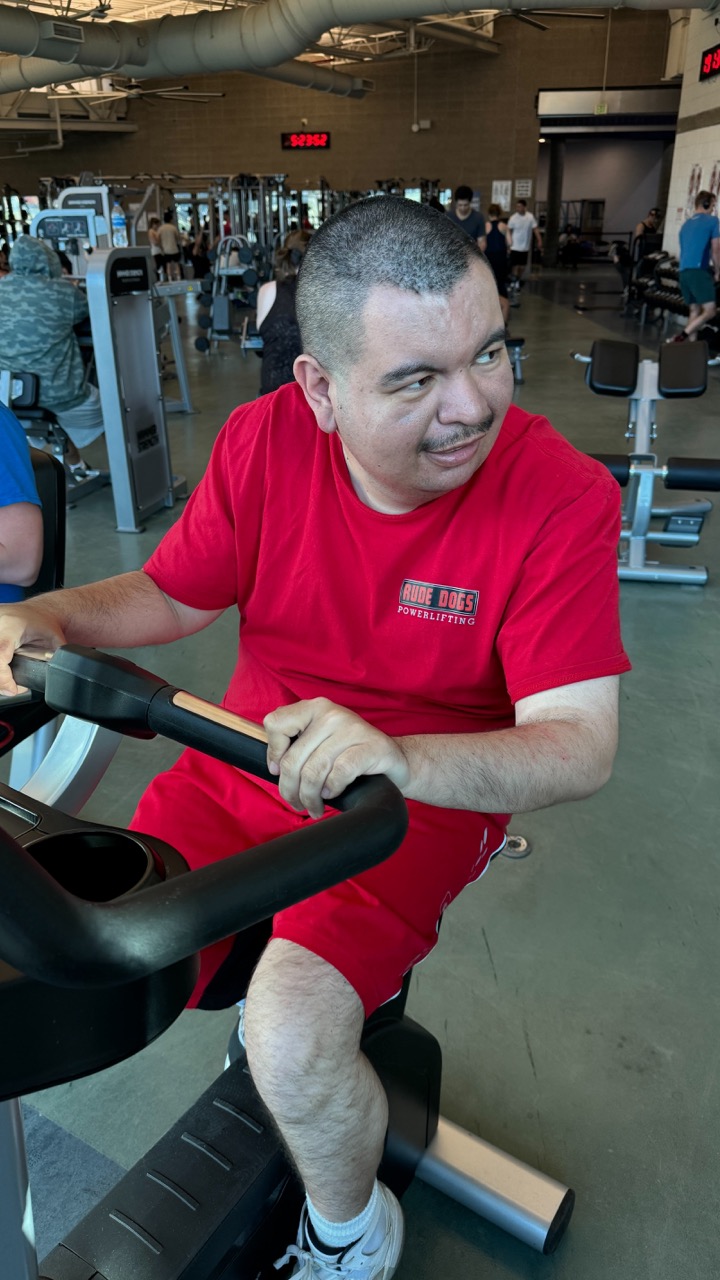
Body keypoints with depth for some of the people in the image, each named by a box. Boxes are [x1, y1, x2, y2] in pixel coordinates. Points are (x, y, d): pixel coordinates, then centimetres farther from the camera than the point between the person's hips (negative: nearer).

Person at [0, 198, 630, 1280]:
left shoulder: (562, 498, -21)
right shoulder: (264, 441, -11)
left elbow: (580, 746, -22)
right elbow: (171, 595, 3)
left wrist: (399, 759, -41)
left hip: (435, 788, -3)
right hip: (250, 763, 4)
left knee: (293, 1042, -23)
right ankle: (273, 980, 30)